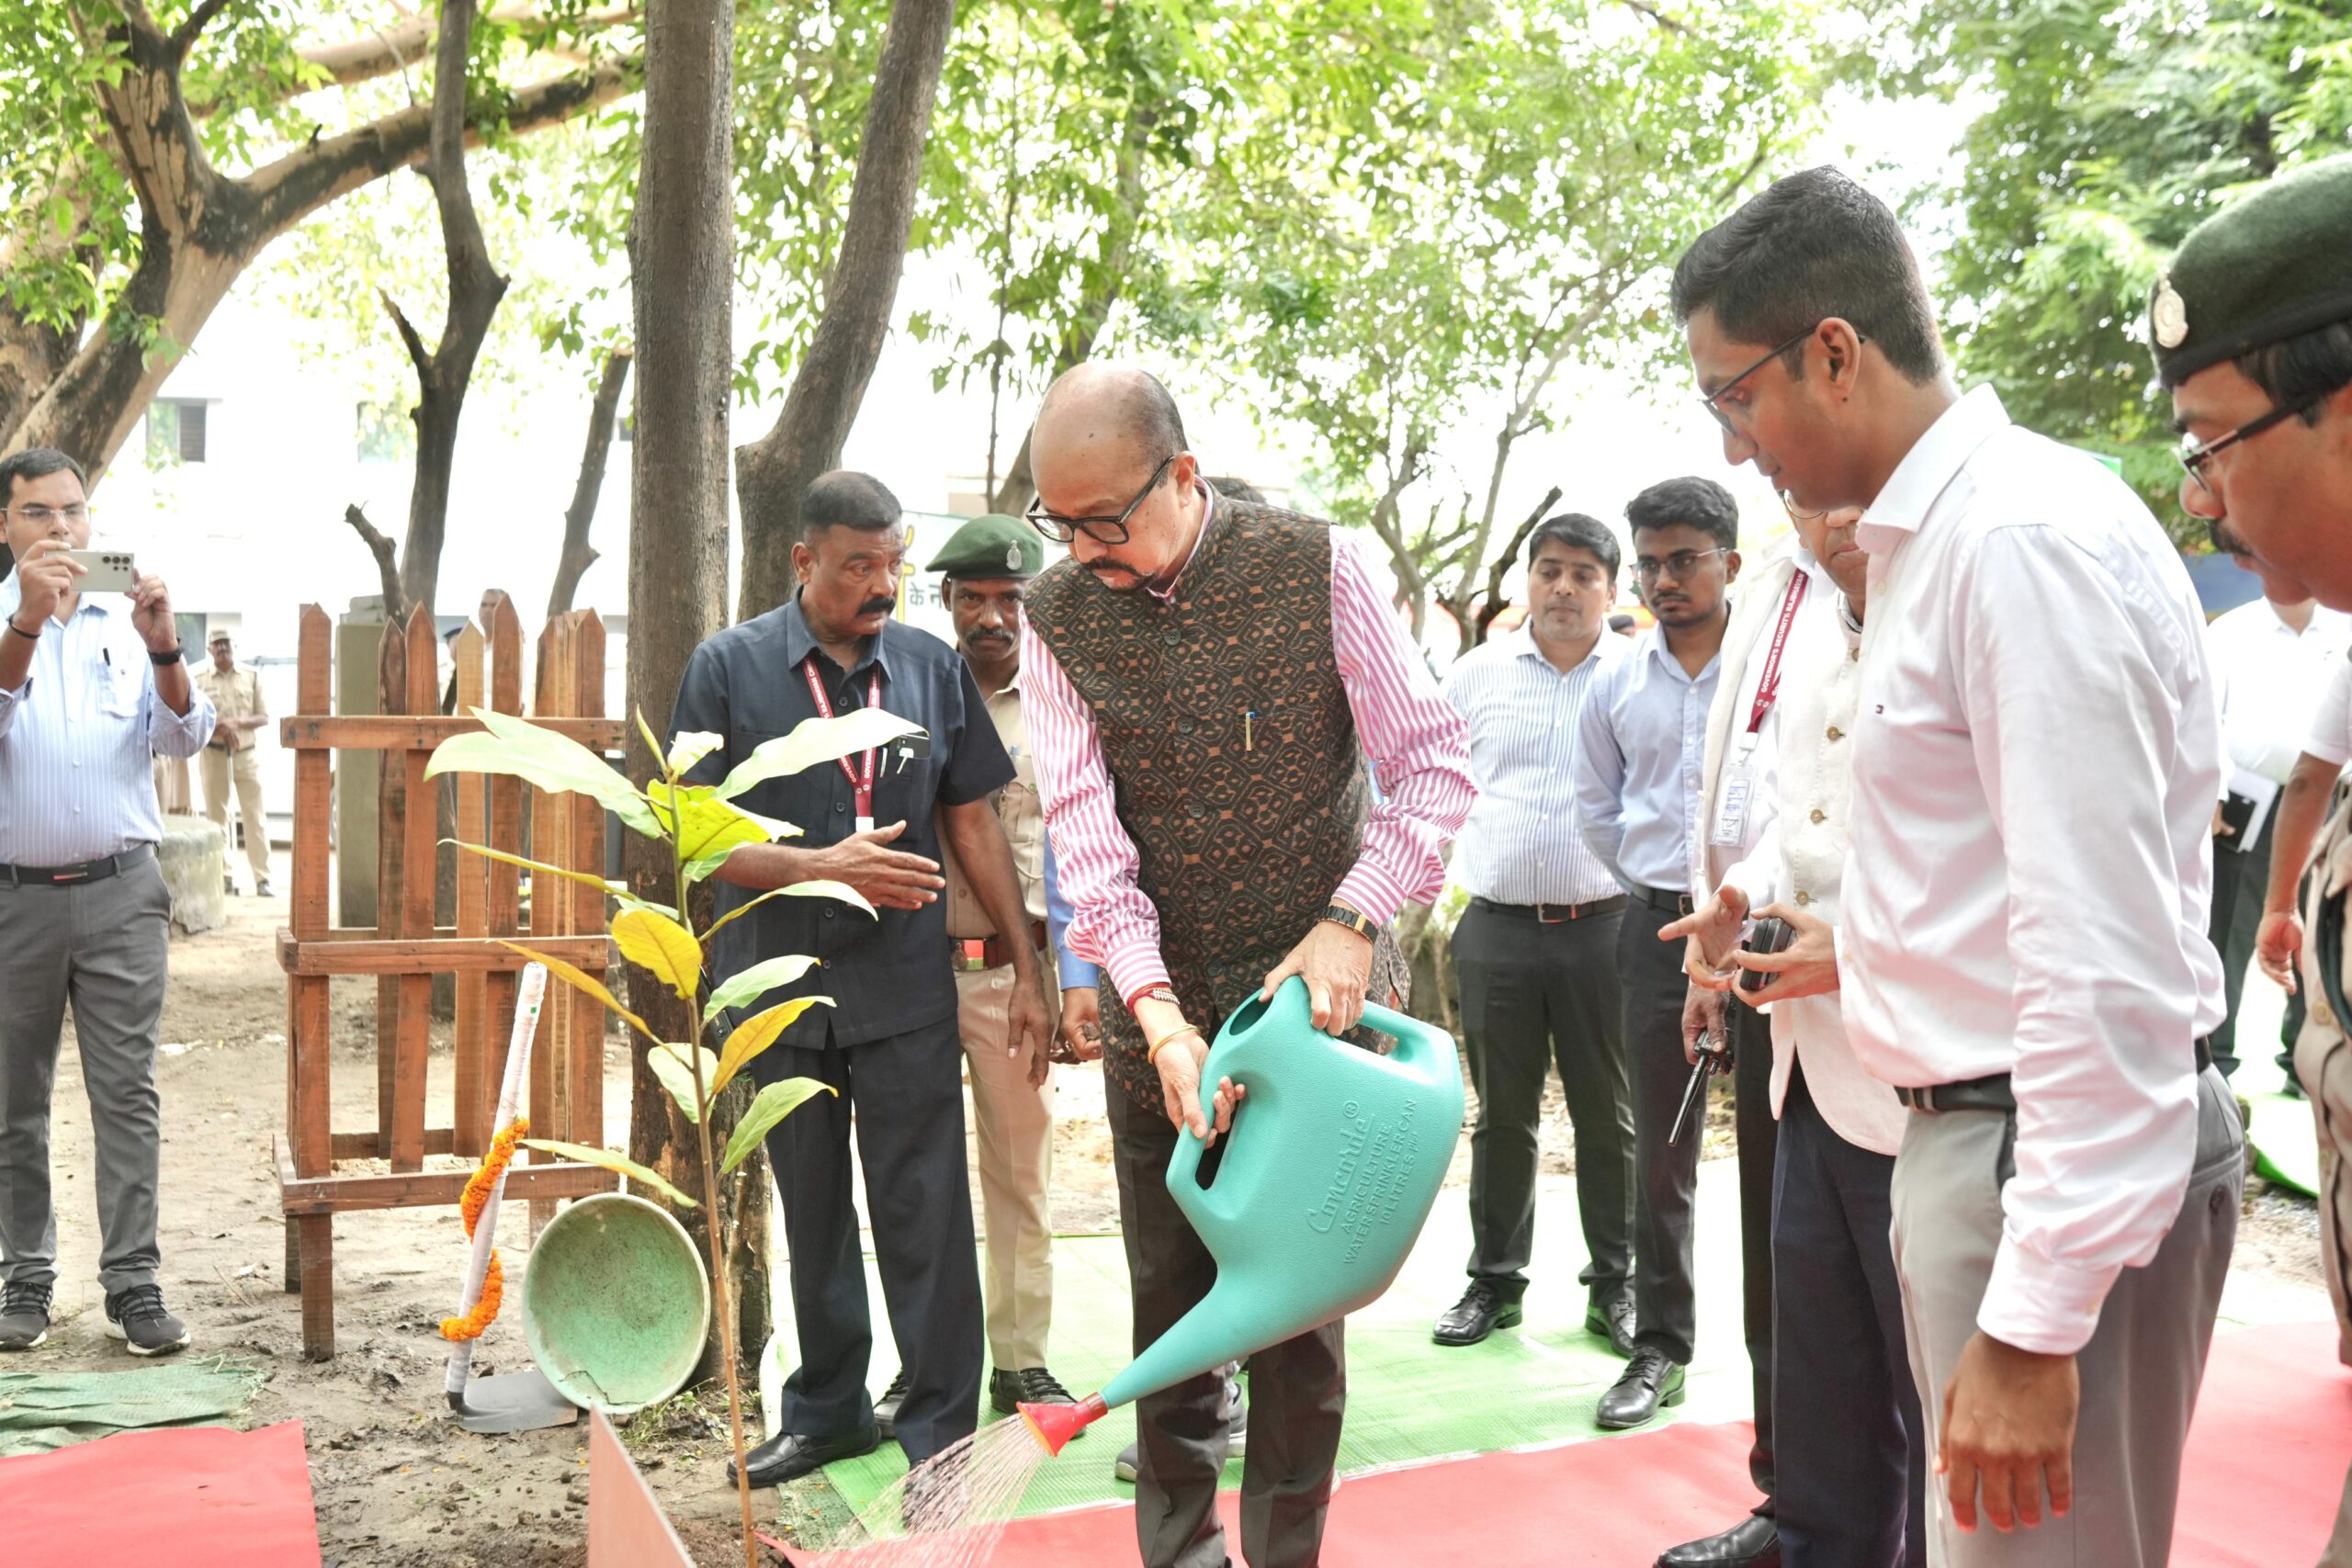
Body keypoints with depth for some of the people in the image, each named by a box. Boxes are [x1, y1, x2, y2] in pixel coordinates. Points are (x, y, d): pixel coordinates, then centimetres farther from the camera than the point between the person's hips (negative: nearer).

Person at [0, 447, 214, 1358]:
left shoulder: (128, 622, 7)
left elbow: (185, 739, -2)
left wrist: (163, 648, -20)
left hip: (120, 893, 1)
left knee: (128, 1093, -1)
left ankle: (133, 1283, 4)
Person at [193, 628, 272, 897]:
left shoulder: (252, 676, 6)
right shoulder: (199, 680, 4)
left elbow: (264, 717, 4)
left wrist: (237, 723, -14)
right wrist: (219, 728, -17)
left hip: (247, 753, 0)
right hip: (214, 753, 0)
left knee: (254, 815, -3)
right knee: (216, 815, 3)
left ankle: (262, 878, -4)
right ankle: (224, 877, 8)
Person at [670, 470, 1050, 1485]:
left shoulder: (932, 666, 3)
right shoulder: (730, 666, -3)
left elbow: (973, 824, 8)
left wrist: (1028, 969, 6)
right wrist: (824, 867, -19)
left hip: (905, 991, 0)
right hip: (779, 985, 0)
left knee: (926, 1212, 0)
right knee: (813, 1210, 15)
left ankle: (941, 1430, 12)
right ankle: (827, 1411, 30)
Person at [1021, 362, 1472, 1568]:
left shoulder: (1316, 566, -7)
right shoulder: (1057, 616, -3)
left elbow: (1435, 765, -6)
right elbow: (1086, 832, -11)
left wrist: (1350, 922, -19)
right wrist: (1156, 1012, -23)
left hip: (1318, 992, -1)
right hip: (1160, 1006, 2)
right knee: (1169, 1298, 10)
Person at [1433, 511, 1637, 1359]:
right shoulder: (1477, 673, 7)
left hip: (1604, 927, -1)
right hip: (1497, 928, 1)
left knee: (1609, 1115, 7)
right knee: (1501, 1114, 9)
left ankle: (1613, 1283, 20)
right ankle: (1494, 1280, 21)